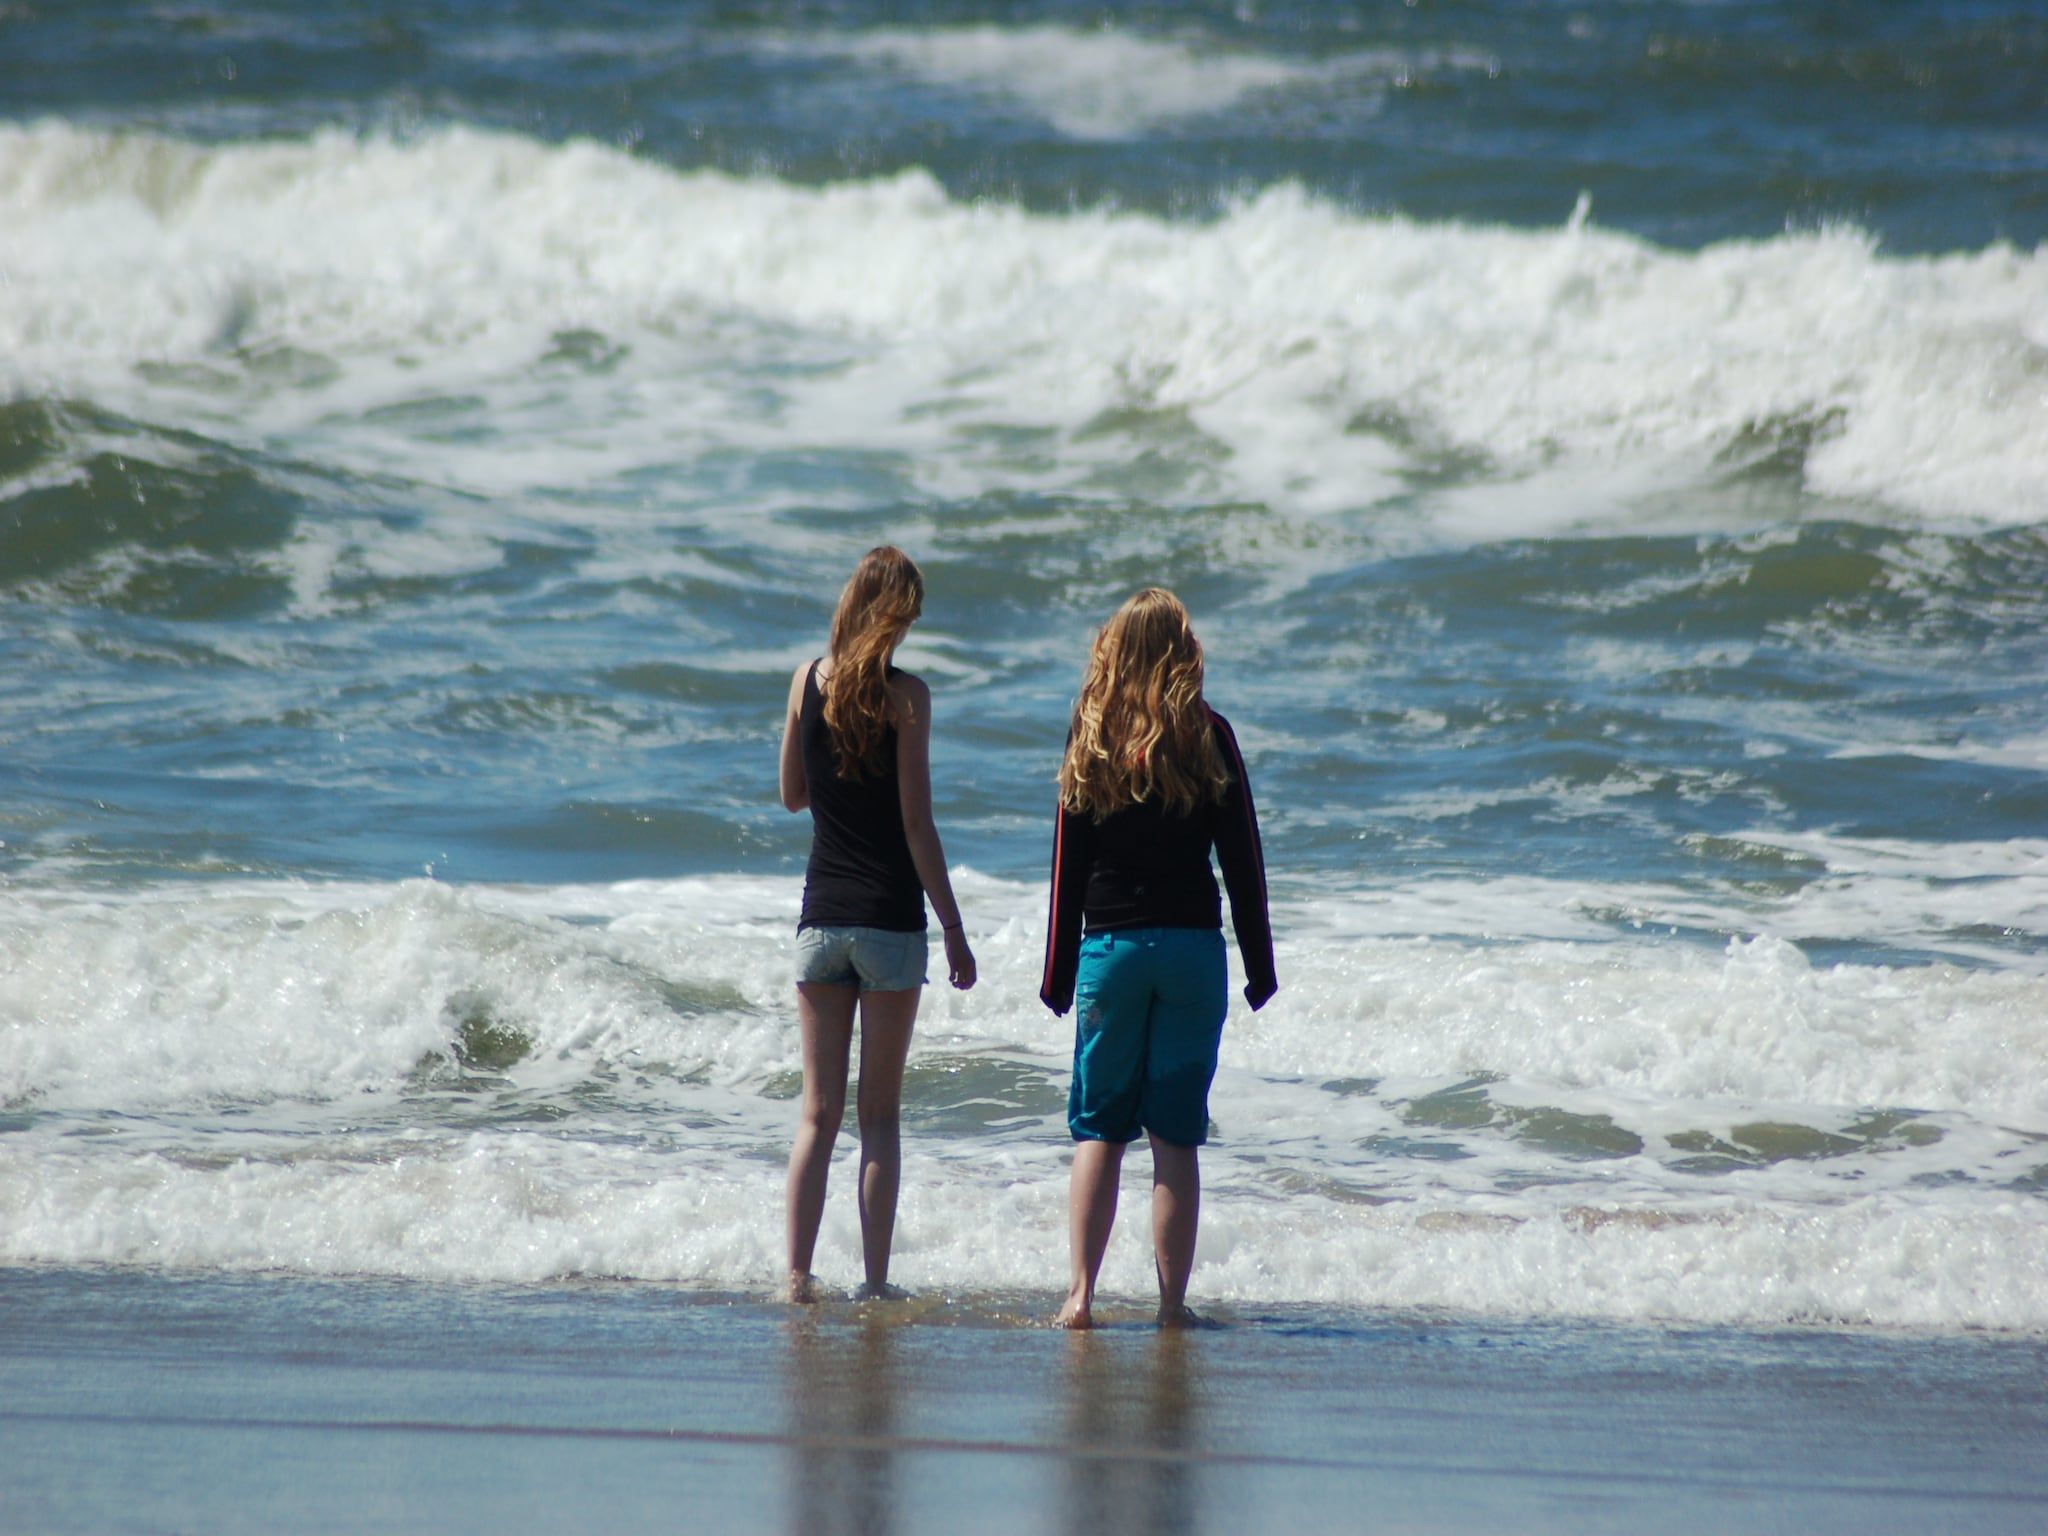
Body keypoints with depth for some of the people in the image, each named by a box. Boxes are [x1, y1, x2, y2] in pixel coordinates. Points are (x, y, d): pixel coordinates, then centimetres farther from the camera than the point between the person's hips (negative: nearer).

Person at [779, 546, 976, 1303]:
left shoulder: (808, 680, 2)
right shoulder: (905, 695, -9)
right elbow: (917, 825, -11)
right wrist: (954, 930, -6)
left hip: (820, 920, 3)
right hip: (889, 924, -3)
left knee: (818, 1111, 7)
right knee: (880, 1114, 3)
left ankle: (797, 1272, 0)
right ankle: (875, 1278, 2)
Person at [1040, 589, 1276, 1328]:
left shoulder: (1091, 739, 0)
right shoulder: (1208, 737, -3)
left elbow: (1067, 867, 2)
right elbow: (1243, 861, -1)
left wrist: (1058, 974, 8)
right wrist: (1260, 966, 6)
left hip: (1109, 951, 1)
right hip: (1193, 949, -1)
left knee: (1098, 1130, 7)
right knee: (1176, 1135, 3)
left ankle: (1081, 1293, -1)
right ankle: (1172, 1301, 1)